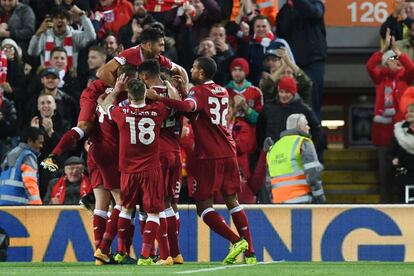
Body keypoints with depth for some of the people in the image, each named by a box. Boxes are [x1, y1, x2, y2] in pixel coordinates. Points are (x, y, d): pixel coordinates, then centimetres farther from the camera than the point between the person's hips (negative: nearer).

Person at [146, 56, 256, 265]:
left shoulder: (199, 91, -7)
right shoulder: (222, 92, 16)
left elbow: (186, 107, -29)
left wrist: (158, 98, -31)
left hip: (208, 157, -7)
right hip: (228, 154, 7)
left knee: (204, 206, 0)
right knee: (232, 202, 13)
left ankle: (236, 241, -12)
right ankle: (249, 252, 8)